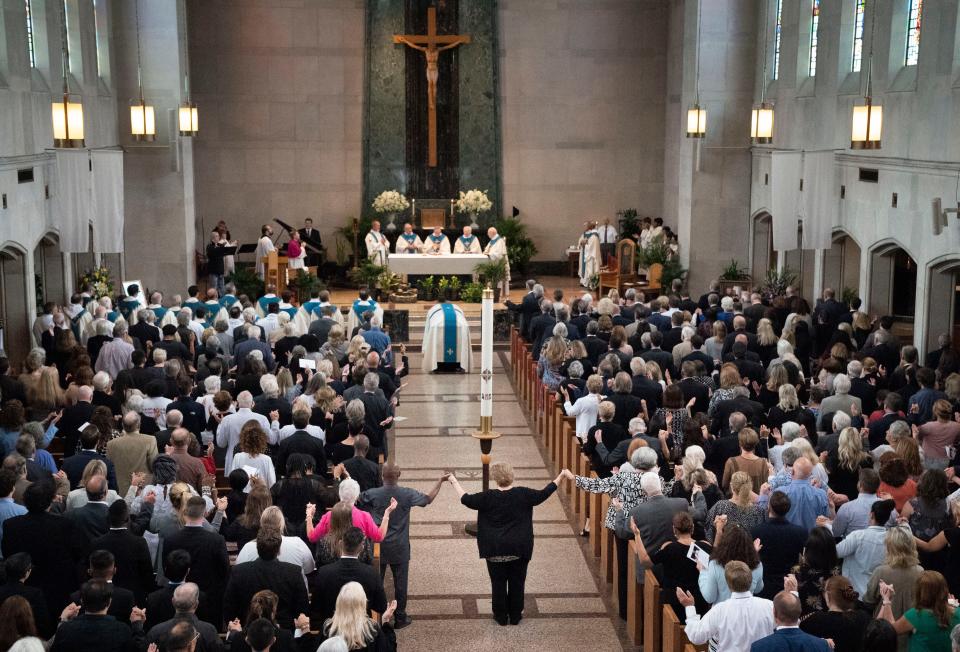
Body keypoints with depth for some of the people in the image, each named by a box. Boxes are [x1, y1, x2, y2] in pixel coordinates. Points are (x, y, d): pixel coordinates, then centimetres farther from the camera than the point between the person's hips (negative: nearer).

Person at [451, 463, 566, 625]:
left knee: (498, 583, 12)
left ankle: (501, 617, 20)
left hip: (495, 549, -1)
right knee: (517, 583, 13)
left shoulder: (488, 497, -11)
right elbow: (544, 494, 2)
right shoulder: (523, 494, -9)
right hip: (519, 549, 1)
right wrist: (560, 477, 14)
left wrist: (454, 481, 12)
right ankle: (515, 616, 22)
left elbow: (465, 499, -2)